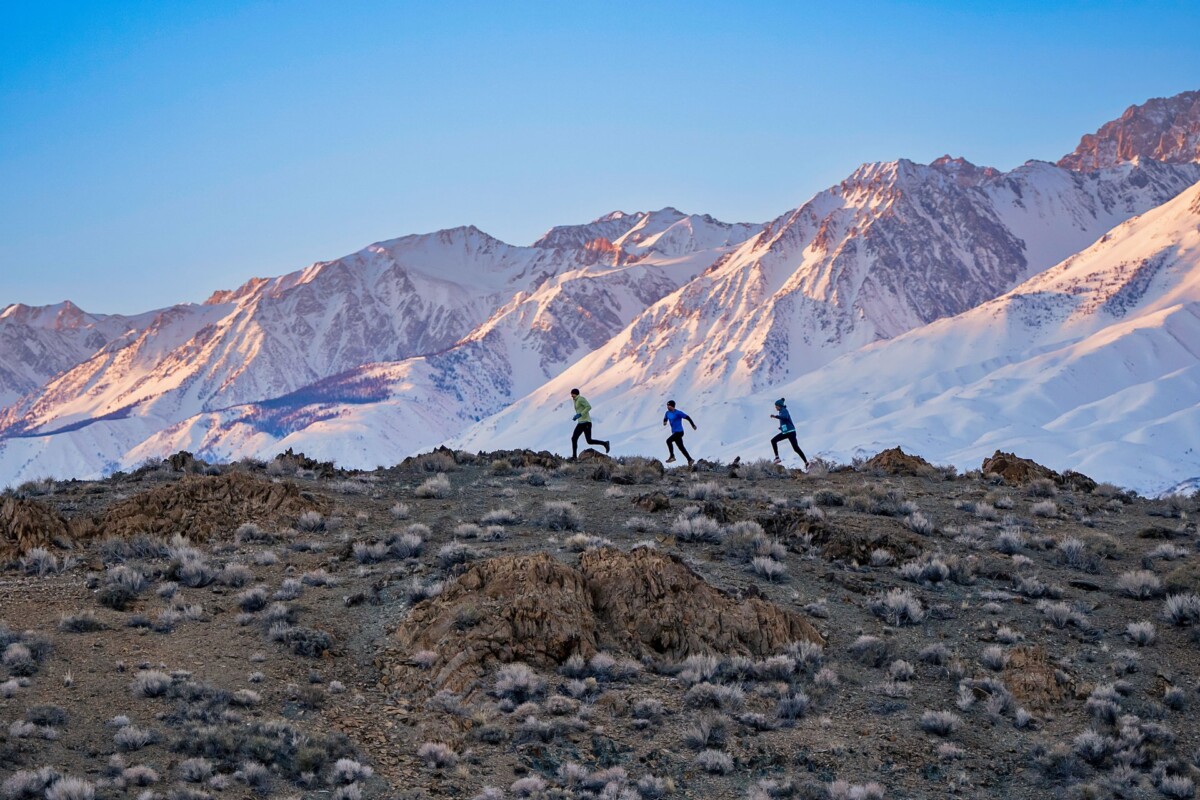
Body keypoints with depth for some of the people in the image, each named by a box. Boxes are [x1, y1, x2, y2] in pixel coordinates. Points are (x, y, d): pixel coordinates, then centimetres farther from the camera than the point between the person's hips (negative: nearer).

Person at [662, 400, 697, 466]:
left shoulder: (678, 413, -15)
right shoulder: (668, 413, 7)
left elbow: (687, 417, -10)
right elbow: (665, 419, 22)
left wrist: (693, 425, -6)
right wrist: (664, 422, -3)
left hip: (679, 432, -8)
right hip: (674, 432, 8)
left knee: (668, 440, -23)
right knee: (681, 447, 11)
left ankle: (672, 456, -13)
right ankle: (690, 460, 20)